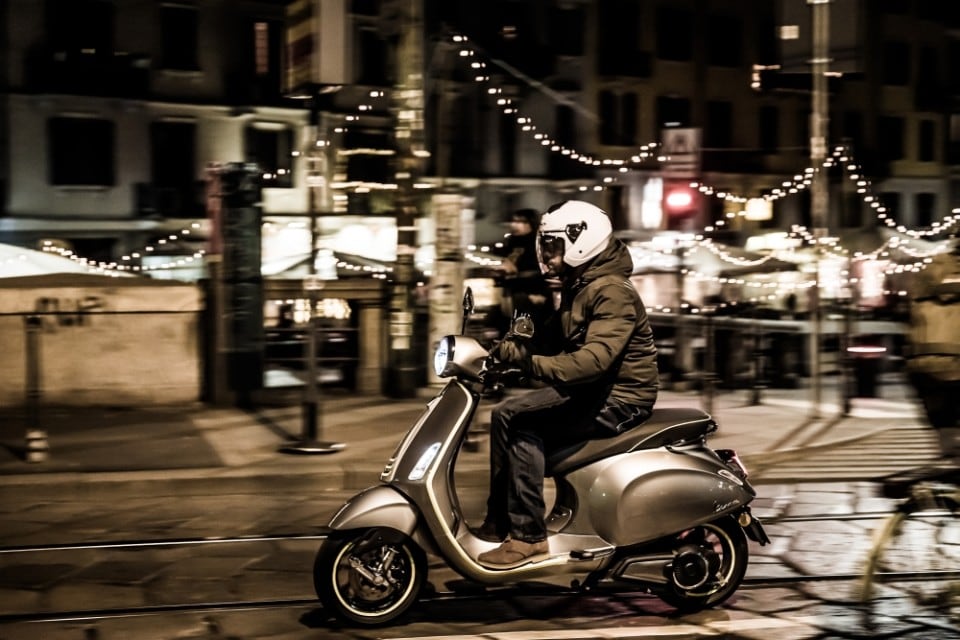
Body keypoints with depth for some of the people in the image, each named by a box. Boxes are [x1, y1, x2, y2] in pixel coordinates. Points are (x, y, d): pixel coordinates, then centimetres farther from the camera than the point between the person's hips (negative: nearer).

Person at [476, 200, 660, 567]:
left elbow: (596, 358, -33)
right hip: (589, 390, 10)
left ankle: (528, 537, -16)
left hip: (619, 398, -10)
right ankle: (499, 520, 4)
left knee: (523, 428, -21)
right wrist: (514, 355, -2)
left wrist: (532, 364, -38)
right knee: (507, 415, 0)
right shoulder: (578, 287, 14)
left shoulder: (611, 292, -19)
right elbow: (551, 342, 16)